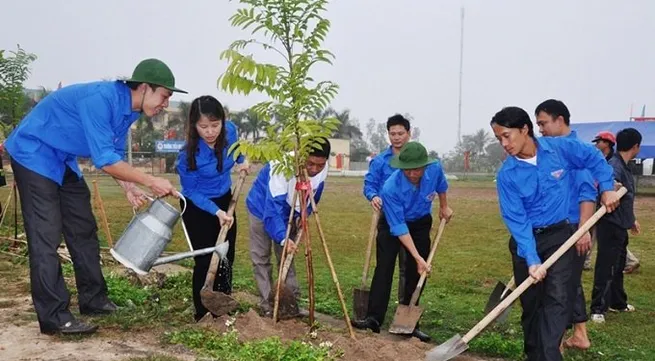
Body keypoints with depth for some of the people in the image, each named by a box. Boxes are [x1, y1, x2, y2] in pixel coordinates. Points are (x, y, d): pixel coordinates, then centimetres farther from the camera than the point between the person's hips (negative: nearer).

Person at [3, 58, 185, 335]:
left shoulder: (129, 109, -1)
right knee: (46, 237, -10)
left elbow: (114, 154, 8)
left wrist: (128, 186, -7)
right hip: (34, 153, -9)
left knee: (83, 230, 10)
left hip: (63, 161, 10)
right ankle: (54, 317, -5)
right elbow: (104, 160, -33)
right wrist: (150, 182, -27)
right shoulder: (101, 99, -31)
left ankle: (93, 300, 19)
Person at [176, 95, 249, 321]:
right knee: (205, 261, -6)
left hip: (224, 200, 5)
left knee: (226, 257, 12)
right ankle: (203, 314, 9)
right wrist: (216, 212, -28)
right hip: (198, 208, -5)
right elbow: (191, 192, -20)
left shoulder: (230, 130, -18)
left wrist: (241, 161, 12)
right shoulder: (188, 155, -31)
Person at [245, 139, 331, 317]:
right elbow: (273, 208, -43)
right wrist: (283, 237, -53)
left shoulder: (322, 170, -21)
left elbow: (313, 197, 0)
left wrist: (302, 216, -15)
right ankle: (267, 303, 8)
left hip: (289, 213, 5)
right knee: (261, 258, 0)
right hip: (262, 208, -5)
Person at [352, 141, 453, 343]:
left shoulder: (435, 169, -27)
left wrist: (444, 207, 16)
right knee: (384, 267, -14)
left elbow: (441, 186, 2)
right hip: (393, 223, -3)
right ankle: (374, 318, -13)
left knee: (416, 273, 1)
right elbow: (399, 227, -31)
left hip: (421, 223, 3)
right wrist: (418, 257, -32)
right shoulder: (391, 188, -37)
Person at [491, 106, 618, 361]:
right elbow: (516, 220, -16)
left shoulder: (560, 148, -12)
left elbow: (594, 158, 8)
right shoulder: (506, 174, -14)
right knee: (530, 302, 10)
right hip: (525, 240, 1)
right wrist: (531, 260, -23)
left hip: (558, 235, 0)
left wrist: (607, 188, 0)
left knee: (557, 298, -14)